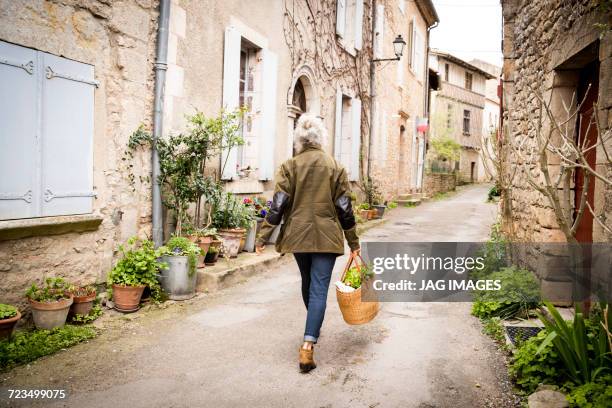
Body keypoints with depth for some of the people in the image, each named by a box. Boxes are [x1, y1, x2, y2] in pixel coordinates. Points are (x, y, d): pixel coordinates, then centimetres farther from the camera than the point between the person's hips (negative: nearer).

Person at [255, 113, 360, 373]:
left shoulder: (290, 166, -1)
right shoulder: (335, 167, -1)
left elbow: (278, 204, -7)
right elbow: (344, 208, 0)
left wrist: (263, 237, -3)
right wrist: (353, 241, 9)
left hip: (298, 235, 2)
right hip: (326, 237, -2)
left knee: (307, 282, 23)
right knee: (319, 289, -2)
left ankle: (313, 329, 44)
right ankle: (308, 345, -13)